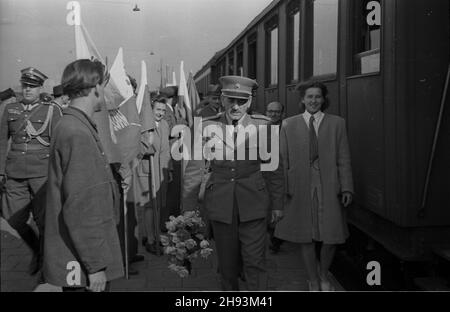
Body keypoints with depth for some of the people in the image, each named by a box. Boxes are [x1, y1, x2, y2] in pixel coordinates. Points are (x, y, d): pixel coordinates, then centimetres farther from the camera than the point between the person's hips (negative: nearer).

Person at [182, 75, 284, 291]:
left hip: (253, 203, -1)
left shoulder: (262, 125, -1)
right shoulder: (206, 126, -2)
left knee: (255, 262, 0)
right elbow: (194, 168, 0)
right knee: (227, 264, 12)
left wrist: (277, 204, 5)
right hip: (220, 204, 1)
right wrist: (189, 209, -1)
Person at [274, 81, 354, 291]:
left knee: (331, 237, 4)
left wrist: (347, 188, -3)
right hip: (301, 189, 0)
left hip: (329, 188, 0)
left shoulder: (336, 124, 5)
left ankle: (324, 275, 33)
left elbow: (344, 159, 3)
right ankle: (313, 281, 28)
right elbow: (283, 160, 4)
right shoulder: (289, 125, 5)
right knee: (306, 237, 8)